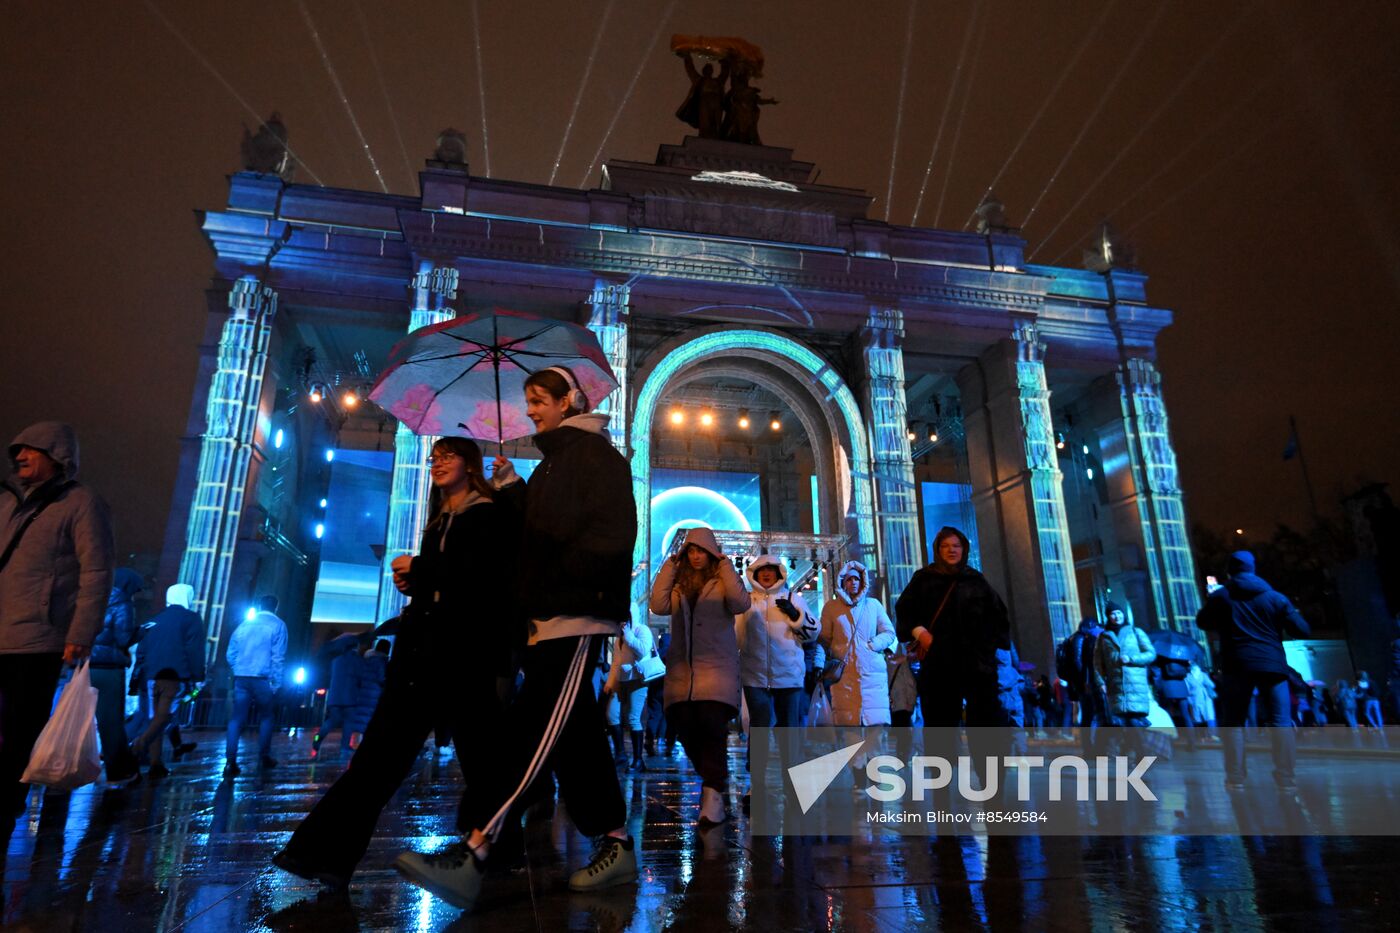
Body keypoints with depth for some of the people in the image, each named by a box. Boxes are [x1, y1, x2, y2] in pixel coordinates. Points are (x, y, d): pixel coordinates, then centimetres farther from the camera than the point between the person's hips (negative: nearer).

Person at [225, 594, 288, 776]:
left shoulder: (244, 624, 13)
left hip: (241, 678, 3)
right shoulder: (277, 625, -1)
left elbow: (230, 653, 13)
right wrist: (276, 682, -3)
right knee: (266, 716, 12)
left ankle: (230, 761, -8)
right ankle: (264, 757, 15)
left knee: (237, 718, 2)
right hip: (262, 679, -3)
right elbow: (278, 656, -7)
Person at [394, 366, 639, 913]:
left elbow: (614, 532, -14)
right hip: (551, 616, 10)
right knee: (575, 732, 9)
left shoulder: (594, 452, -2)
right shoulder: (552, 462, 26)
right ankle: (616, 846, 18)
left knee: (535, 729, -14)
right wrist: (510, 490, 11)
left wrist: (559, 579, -15)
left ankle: (470, 856, -18)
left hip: (577, 615, -10)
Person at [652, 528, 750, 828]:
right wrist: (669, 566, 1)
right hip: (682, 669, 4)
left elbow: (741, 602, -14)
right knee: (685, 728, 1)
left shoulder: (724, 580, 6)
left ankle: (713, 795, -12)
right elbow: (659, 606, -3)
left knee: (711, 727, -17)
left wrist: (725, 565, -7)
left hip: (717, 667, -3)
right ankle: (716, 779, 25)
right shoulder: (678, 582, 14)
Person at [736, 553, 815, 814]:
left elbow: (813, 633, 6)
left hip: (789, 675, 0)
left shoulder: (793, 598, 10)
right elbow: (734, 635, 14)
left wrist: (795, 614, -10)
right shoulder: (746, 600, 10)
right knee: (758, 729, -1)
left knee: (789, 727, 7)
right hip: (755, 676, 0)